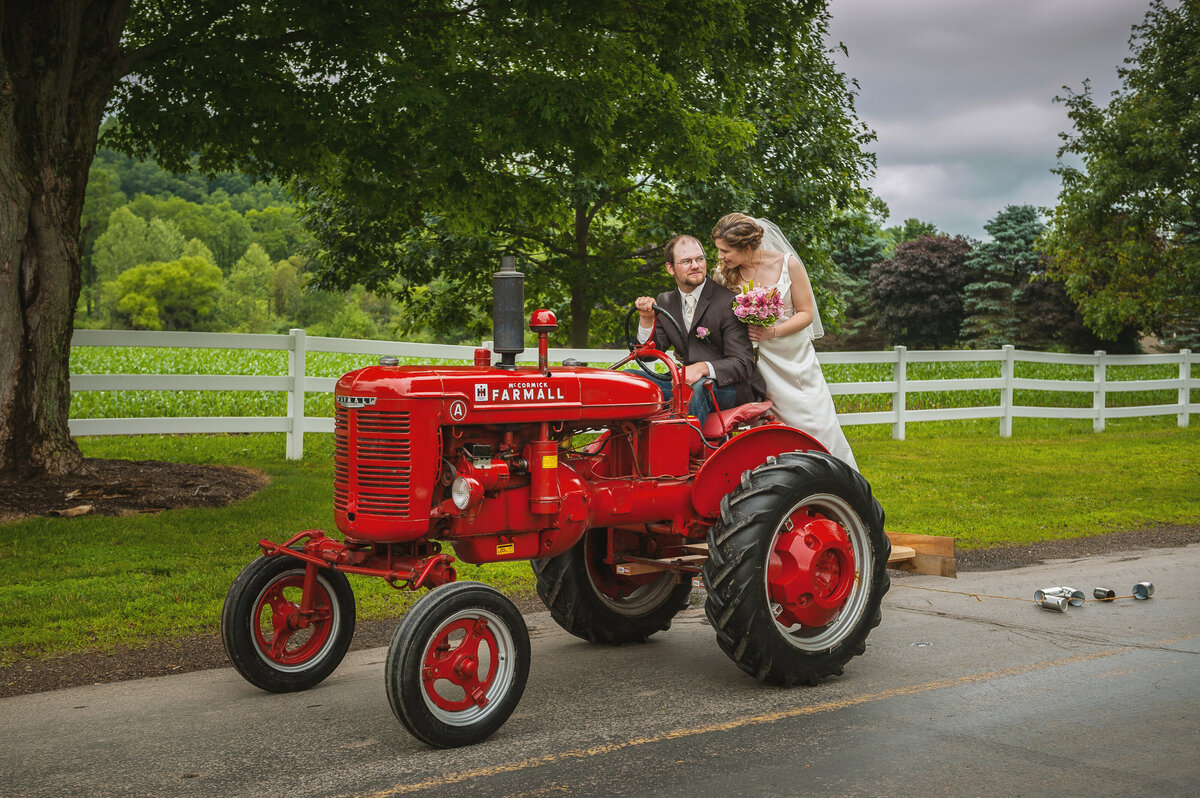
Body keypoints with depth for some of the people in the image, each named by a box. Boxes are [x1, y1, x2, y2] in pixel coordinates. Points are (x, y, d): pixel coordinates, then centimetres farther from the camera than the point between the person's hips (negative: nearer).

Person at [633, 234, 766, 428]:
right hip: (686, 382, 6)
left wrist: (703, 368, -32)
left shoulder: (728, 301, -10)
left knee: (697, 386, -38)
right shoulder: (665, 302, 10)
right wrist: (646, 319, -10)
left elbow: (742, 364, -14)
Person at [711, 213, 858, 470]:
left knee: (818, 426, 2)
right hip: (759, 361, 0)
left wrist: (773, 331, -20)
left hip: (795, 360, 0)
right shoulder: (723, 273, -6)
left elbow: (806, 313, -6)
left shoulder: (787, 264, -10)